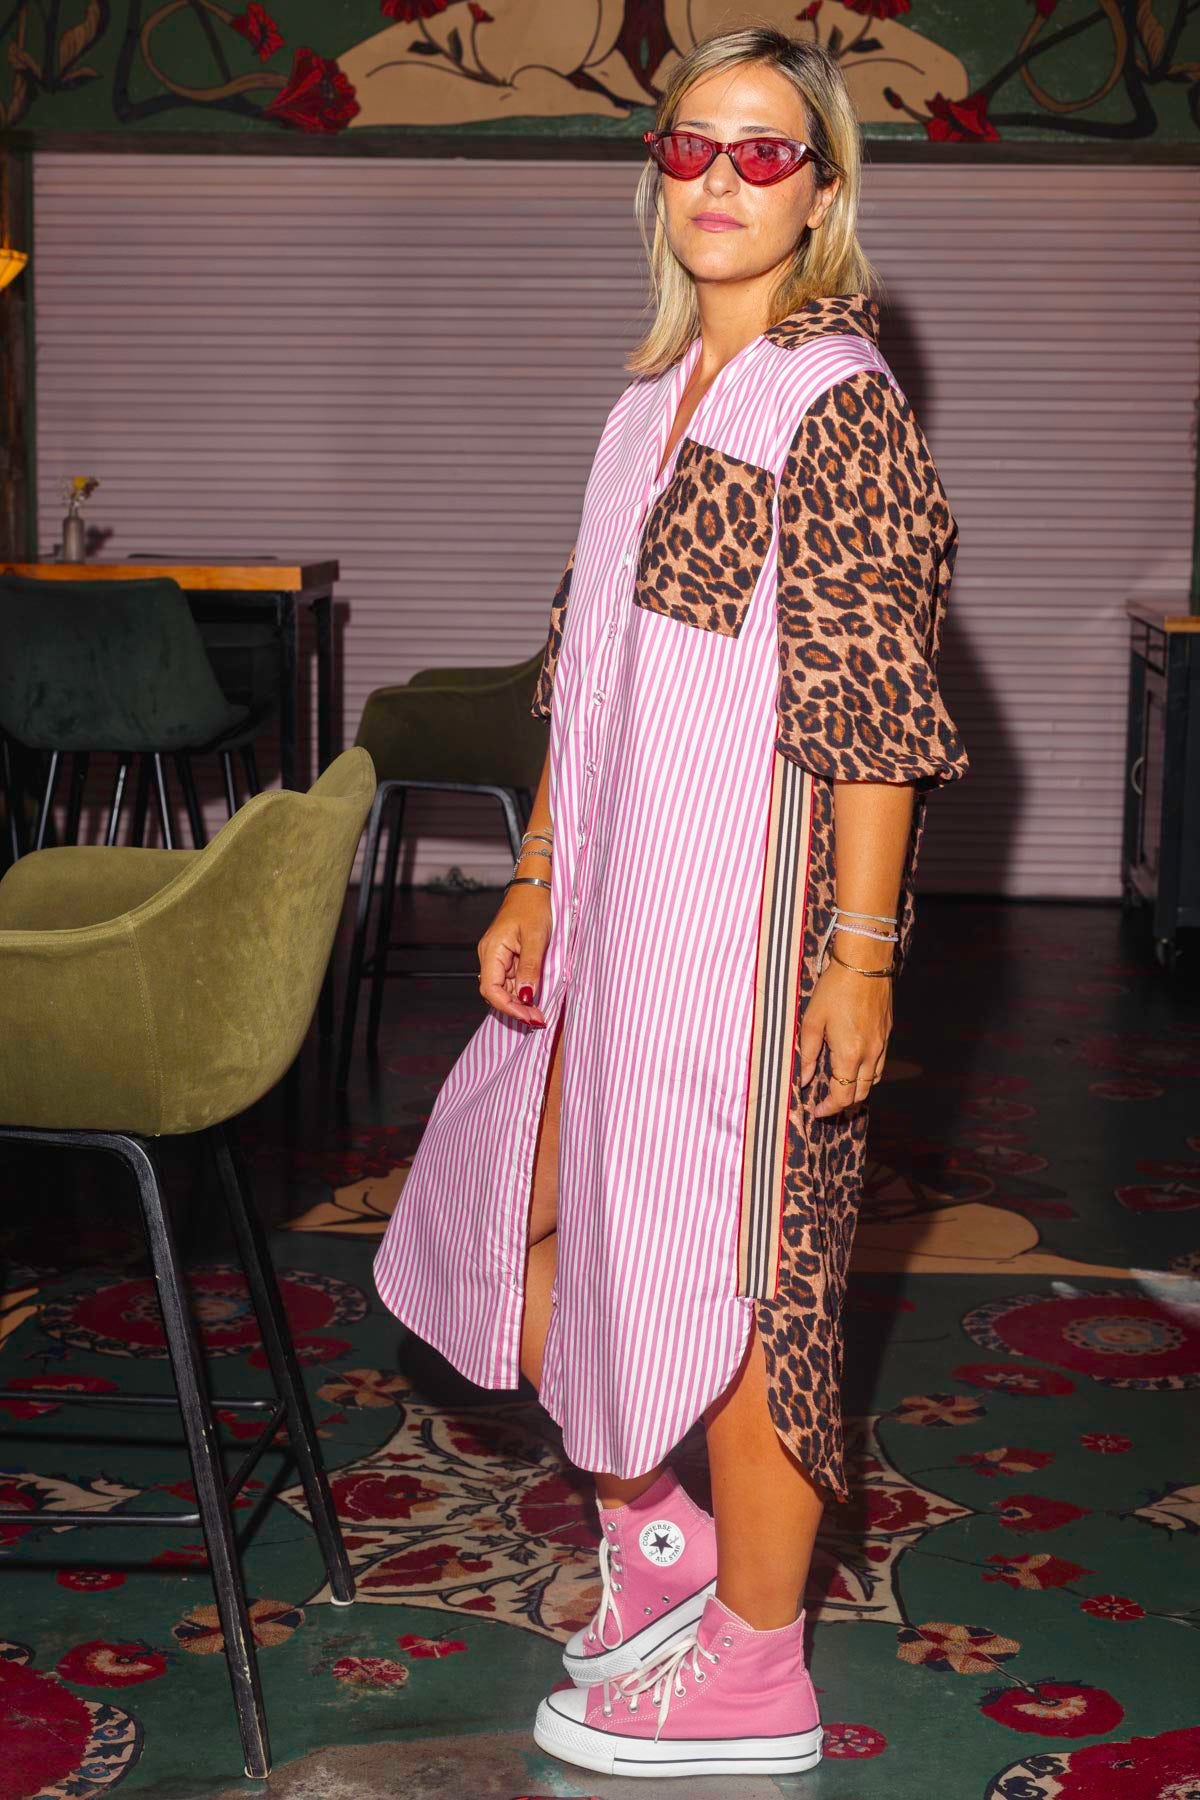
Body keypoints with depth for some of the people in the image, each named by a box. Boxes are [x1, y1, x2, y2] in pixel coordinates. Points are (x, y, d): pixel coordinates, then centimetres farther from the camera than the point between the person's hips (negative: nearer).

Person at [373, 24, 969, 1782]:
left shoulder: (842, 406, -10)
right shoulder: (654, 402, 14)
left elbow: (874, 710, -14)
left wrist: (862, 953, -18)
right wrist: (536, 886, 13)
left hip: (754, 910, -8)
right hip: (619, 910, 8)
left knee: (737, 1266, 2)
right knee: (512, 1220, 12)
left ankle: (752, 1671, 19)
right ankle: (657, 1531, 33)